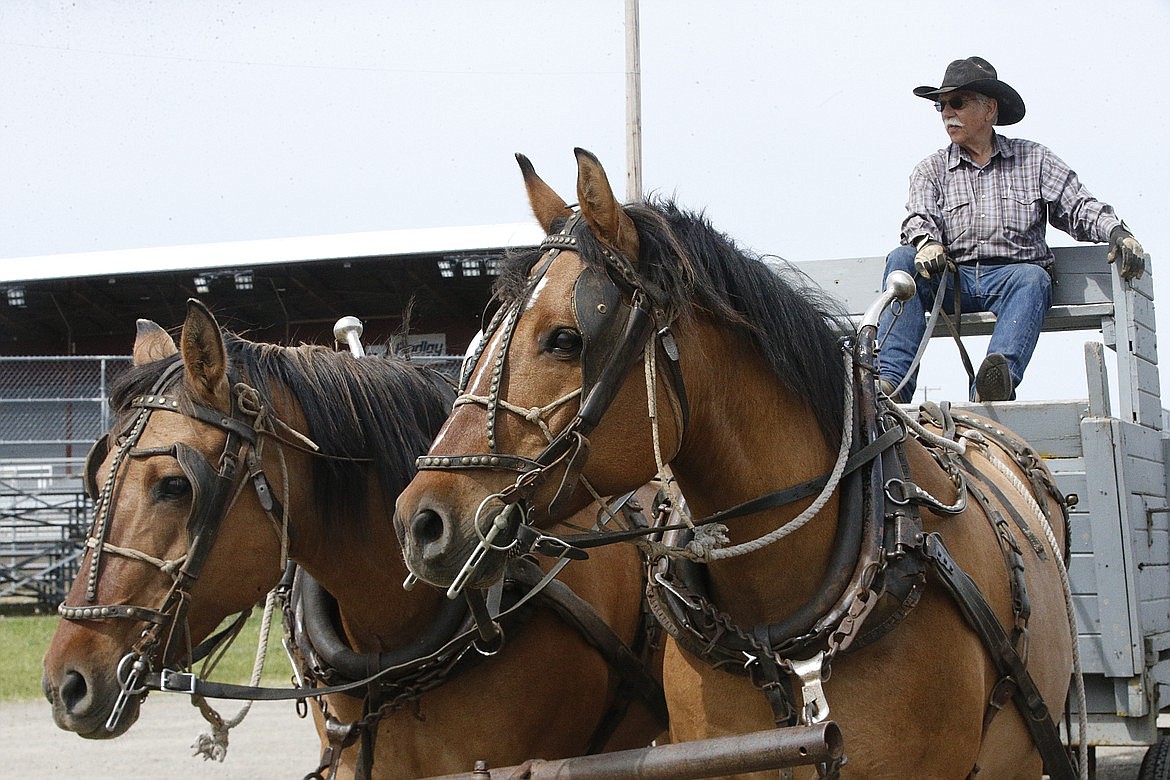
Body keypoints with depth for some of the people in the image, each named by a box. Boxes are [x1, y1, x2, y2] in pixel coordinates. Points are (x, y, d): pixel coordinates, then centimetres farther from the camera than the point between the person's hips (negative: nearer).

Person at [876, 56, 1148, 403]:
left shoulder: (1033, 159, 17)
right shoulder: (931, 170, 17)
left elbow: (1079, 208, 8)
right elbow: (920, 218, -1)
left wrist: (1117, 232, -13)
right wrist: (926, 243, -27)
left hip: (1011, 275, -1)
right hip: (951, 280, 1)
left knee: (1033, 278, -35)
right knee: (902, 260, -27)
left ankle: (994, 384, -58)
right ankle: (892, 380, -43)